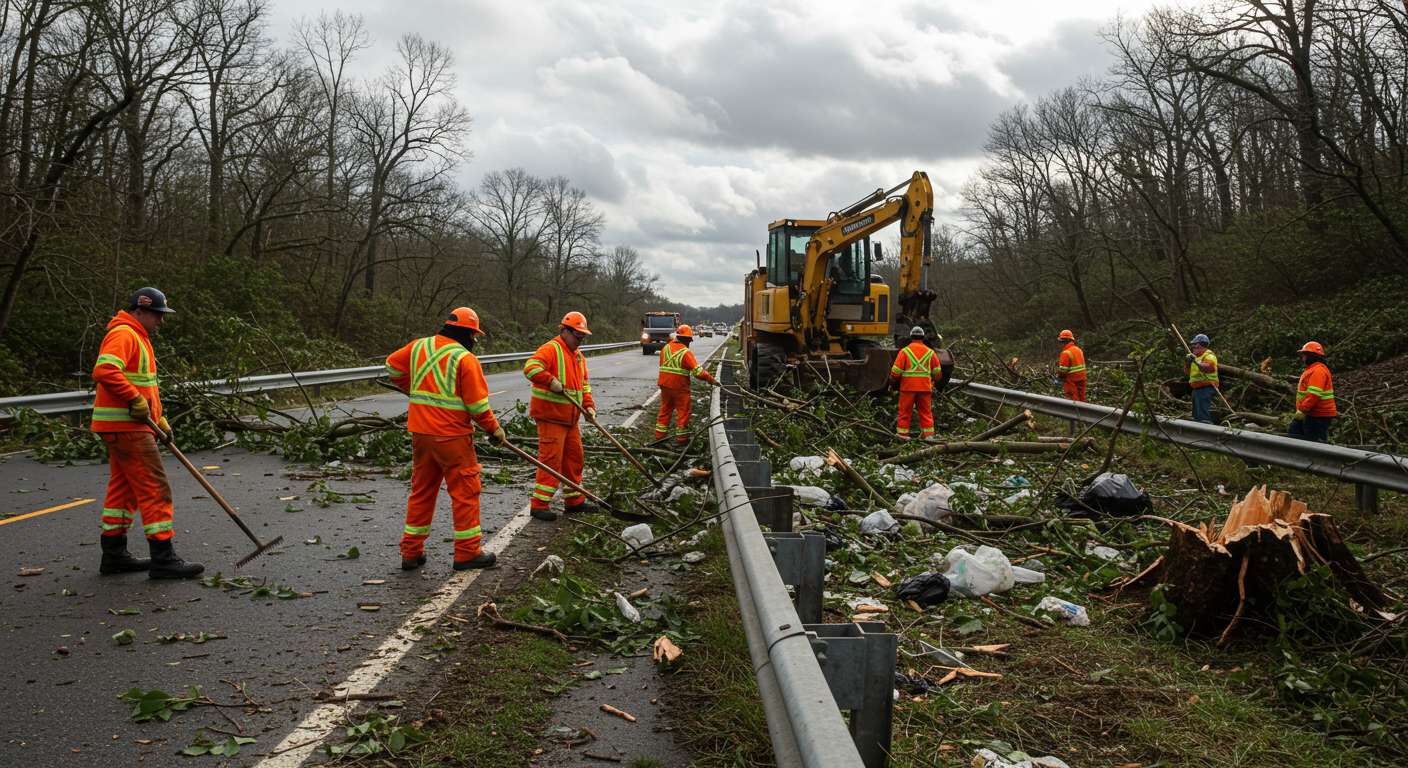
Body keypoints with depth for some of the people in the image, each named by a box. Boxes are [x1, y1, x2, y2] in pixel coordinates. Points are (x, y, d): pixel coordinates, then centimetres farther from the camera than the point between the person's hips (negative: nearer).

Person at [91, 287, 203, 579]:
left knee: (123, 489, 15)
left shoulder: (138, 337, 21)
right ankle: (163, 559, -8)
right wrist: (136, 400, -24)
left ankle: (114, 554, 22)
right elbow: (105, 371, -29)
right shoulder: (124, 335, -13)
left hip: (133, 426, 11)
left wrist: (158, 419, 19)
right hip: (126, 427, -11)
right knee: (155, 489, -10)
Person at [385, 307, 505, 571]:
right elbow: (478, 404, -12)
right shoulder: (465, 358, -12)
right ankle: (468, 552, 9)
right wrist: (494, 429, 1)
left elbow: (392, 365, 23)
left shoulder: (418, 347, 7)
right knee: (465, 491, 4)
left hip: (420, 432, 7)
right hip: (452, 436, -6)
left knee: (421, 491, 15)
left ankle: (411, 552, 20)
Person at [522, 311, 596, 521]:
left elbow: (584, 384, 21)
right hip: (551, 416, -9)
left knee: (574, 457, 14)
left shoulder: (578, 355, 17)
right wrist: (551, 381, -34)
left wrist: (588, 405, 7)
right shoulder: (551, 349, -12)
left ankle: (574, 500, 26)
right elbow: (531, 367, -28)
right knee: (551, 459, -10)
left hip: (571, 417, 9)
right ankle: (539, 504, -4)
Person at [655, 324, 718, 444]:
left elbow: (662, 365, 10)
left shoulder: (665, 348, 5)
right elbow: (698, 371, -19)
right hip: (679, 387, -6)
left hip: (664, 385, 6)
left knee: (665, 410, 16)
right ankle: (681, 438, 10)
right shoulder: (686, 352, -15)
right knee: (683, 412, 6)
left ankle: (659, 435, 21)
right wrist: (711, 380, -11)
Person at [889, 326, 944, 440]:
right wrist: (934, 381, 27)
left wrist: (892, 381, 10)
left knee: (905, 411, 5)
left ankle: (902, 434, 7)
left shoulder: (905, 351, -2)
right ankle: (928, 434, 6)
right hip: (925, 387, 2)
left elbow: (896, 370, -5)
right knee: (926, 411, 9)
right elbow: (937, 371, 9)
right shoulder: (930, 352, 7)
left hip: (908, 387, -2)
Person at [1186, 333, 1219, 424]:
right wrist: (1188, 364, 6)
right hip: (1197, 388, 11)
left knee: (1203, 415, -17)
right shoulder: (1197, 356, 23)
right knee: (1197, 415, 17)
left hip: (1205, 388, -11)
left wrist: (1196, 362, -37)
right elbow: (1189, 373, 24)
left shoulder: (1209, 355, -8)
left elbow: (1208, 367, -28)